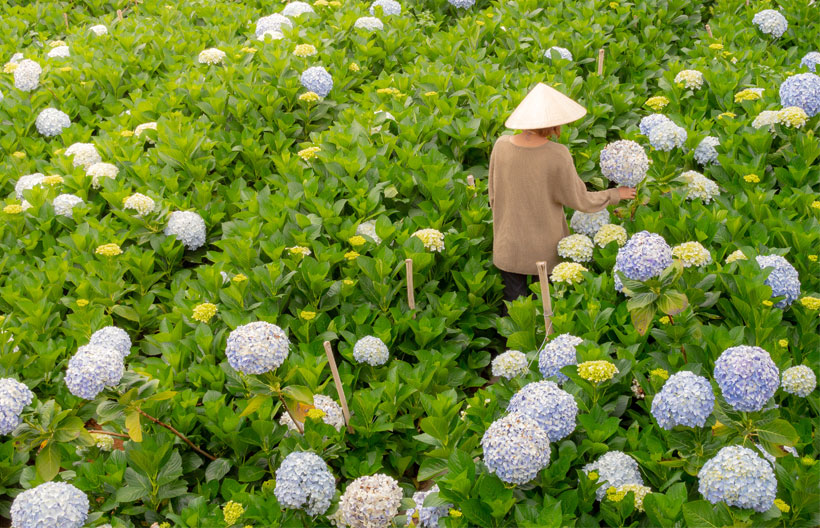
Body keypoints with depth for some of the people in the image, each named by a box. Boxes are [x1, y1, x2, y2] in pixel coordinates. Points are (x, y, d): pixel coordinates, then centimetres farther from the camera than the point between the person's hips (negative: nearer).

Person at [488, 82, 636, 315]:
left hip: (509, 246, 3)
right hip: (545, 248, -2)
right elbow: (578, 200, -12)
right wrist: (615, 194, 4)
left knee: (514, 302, 16)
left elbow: (493, 193, 0)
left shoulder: (501, 145, -13)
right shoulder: (557, 155, -23)